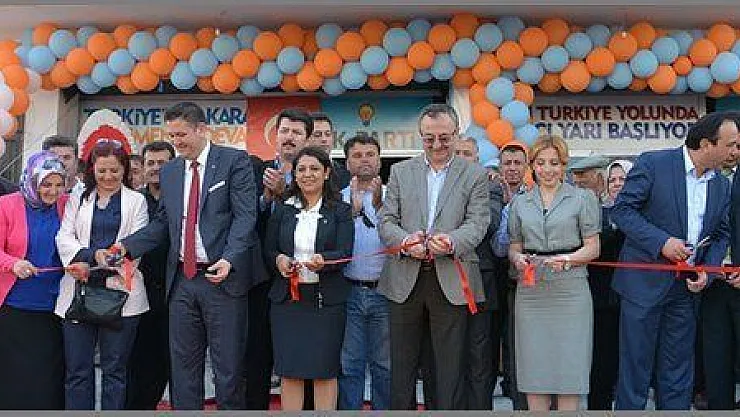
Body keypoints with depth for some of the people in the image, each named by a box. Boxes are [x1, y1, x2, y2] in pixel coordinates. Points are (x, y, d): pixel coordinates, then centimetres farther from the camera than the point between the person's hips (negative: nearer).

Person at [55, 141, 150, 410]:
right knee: (77, 369, 4)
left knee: (115, 368, 5)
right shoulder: (77, 199, 15)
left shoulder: (136, 201, 10)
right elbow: (64, 239, 4)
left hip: (120, 289, -1)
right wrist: (93, 254, -15)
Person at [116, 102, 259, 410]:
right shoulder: (169, 171, 14)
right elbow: (162, 223, 15)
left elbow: (245, 216, -10)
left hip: (222, 277, -5)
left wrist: (229, 259, -23)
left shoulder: (234, 161, -3)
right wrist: (127, 246, 0)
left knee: (228, 366, 2)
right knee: (183, 364, 12)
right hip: (182, 280, 5)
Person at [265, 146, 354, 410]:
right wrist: (279, 260, -12)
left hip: (326, 298, -2)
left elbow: (344, 253, -7)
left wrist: (323, 260, -28)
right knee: (289, 371, 5)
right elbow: (268, 249, 11)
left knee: (325, 370, 3)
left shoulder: (340, 211, 3)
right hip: (287, 297, 2)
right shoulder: (282, 210, 10)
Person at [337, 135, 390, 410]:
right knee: (349, 365, 6)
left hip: (384, 291, 0)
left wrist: (380, 204, -22)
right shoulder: (338, 198, 8)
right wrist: (353, 209, -16)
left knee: (385, 365, 8)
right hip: (349, 291, 1)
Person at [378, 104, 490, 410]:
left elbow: (477, 223, -5)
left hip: (451, 281, -2)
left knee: (450, 368, 5)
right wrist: (405, 242, -17)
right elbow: (386, 221, 5)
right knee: (402, 365, 10)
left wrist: (451, 241, -26)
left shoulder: (475, 175, 5)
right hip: (405, 280, 2)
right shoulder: (400, 171, 10)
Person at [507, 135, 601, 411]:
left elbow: (592, 247, 3)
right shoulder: (519, 203, 14)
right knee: (533, 367, 4)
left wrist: (568, 259, -16)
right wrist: (517, 259, -7)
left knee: (569, 366, -2)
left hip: (570, 288, -2)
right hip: (531, 291, 3)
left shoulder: (582, 198, 6)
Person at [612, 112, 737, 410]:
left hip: (686, 286, 6)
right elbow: (622, 209, -11)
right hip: (645, 282, -5)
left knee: (678, 373, 12)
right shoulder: (653, 163, -9)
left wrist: (707, 269, -1)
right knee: (635, 367, 2)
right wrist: (661, 242, -21)